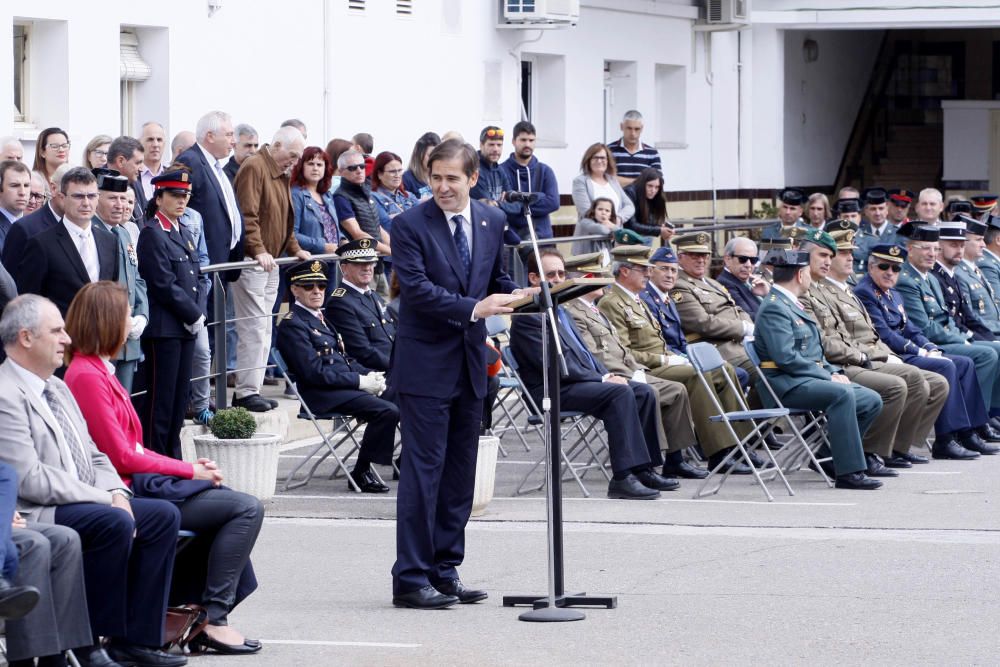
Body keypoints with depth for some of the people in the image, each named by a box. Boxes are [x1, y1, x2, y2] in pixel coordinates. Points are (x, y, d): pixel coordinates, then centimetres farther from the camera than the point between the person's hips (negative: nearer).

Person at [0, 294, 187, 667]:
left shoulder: (57, 388, 18)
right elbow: (30, 480, -21)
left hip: (83, 504, 10)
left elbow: (92, 456, 21)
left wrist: (117, 493, -1)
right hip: (32, 515, -10)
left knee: (163, 515, -2)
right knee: (114, 523, -30)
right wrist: (105, 500, -17)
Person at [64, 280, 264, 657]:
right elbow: (122, 457, -18)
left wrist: (189, 466, 4)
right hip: (129, 490, -11)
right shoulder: (87, 376, -16)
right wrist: (190, 471, -9)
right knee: (247, 509, -11)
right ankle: (213, 617, -7)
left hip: (140, 481, 11)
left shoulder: (97, 369, 15)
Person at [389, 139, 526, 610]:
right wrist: (474, 308, -25)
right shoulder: (410, 225, -9)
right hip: (425, 364, -6)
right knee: (423, 470, -7)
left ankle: (444, 570, 17)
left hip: (470, 361, 6)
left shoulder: (491, 222, 9)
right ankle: (411, 579, -5)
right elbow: (416, 288, -18)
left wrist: (513, 294, -3)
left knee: (460, 471, 10)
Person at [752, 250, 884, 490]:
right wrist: (828, 376, -18)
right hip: (787, 383, -10)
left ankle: (832, 453, 7)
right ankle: (849, 472, -33)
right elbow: (786, 357, -21)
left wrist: (834, 372, 7)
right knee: (842, 394, -33)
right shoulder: (774, 308, -11)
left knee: (871, 401, -1)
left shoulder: (792, 305, 22)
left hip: (812, 378, 10)